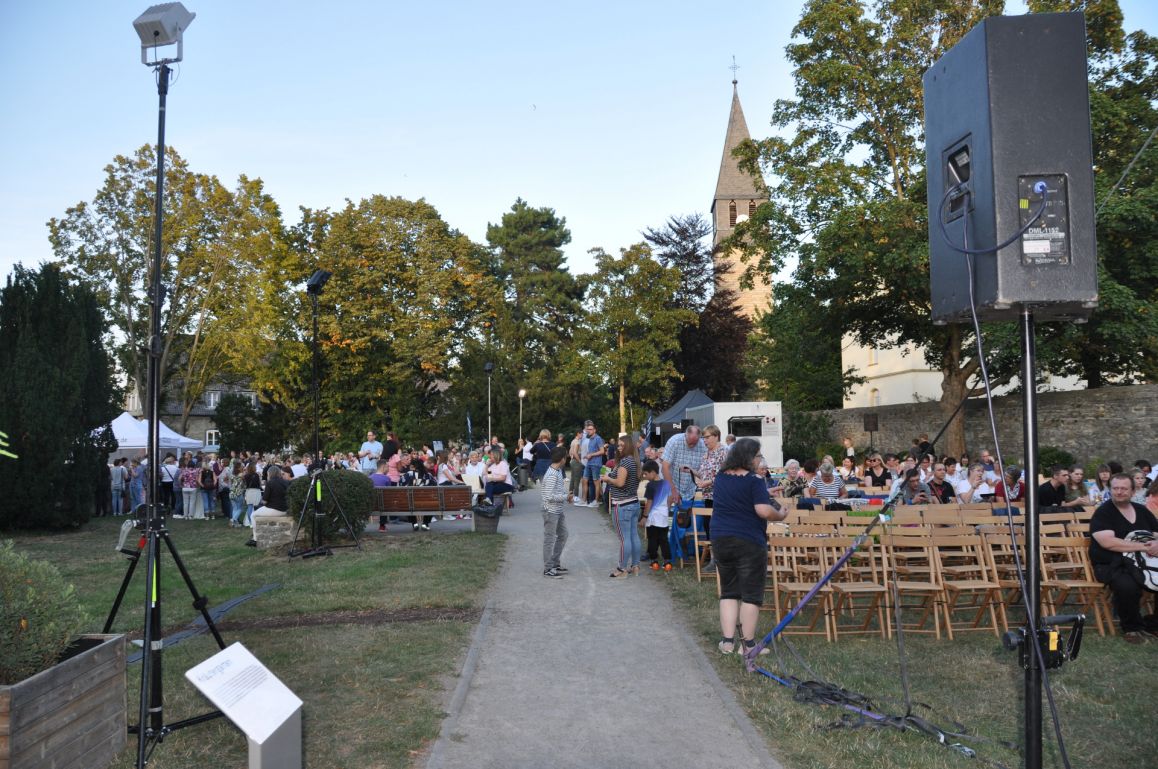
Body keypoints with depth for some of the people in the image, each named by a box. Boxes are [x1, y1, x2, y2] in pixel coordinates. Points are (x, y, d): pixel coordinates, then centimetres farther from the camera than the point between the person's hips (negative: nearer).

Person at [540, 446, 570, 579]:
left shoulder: (558, 471, 6)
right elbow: (549, 496, -27)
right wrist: (566, 497, -17)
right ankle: (548, 569, 10)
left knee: (563, 535, 18)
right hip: (551, 511, -10)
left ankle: (554, 564, 28)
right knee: (550, 539, 0)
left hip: (558, 510, 10)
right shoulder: (552, 475, -24)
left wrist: (565, 494, 4)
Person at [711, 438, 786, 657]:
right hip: (749, 542, -6)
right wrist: (780, 515, -1)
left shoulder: (721, 477, 9)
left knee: (729, 592, 14)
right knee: (751, 594, 5)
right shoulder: (753, 480, -13)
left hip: (720, 540, 6)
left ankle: (727, 641, 10)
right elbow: (764, 511, -21)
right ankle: (748, 644, 9)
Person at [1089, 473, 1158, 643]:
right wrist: (1143, 547, -18)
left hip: (1142, 562, 6)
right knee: (1126, 586, -36)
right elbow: (1107, 542, -19)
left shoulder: (1142, 511, 14)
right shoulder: (1102, 513, -5)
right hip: (1111, 566, -6)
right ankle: (1132, 628, -7)